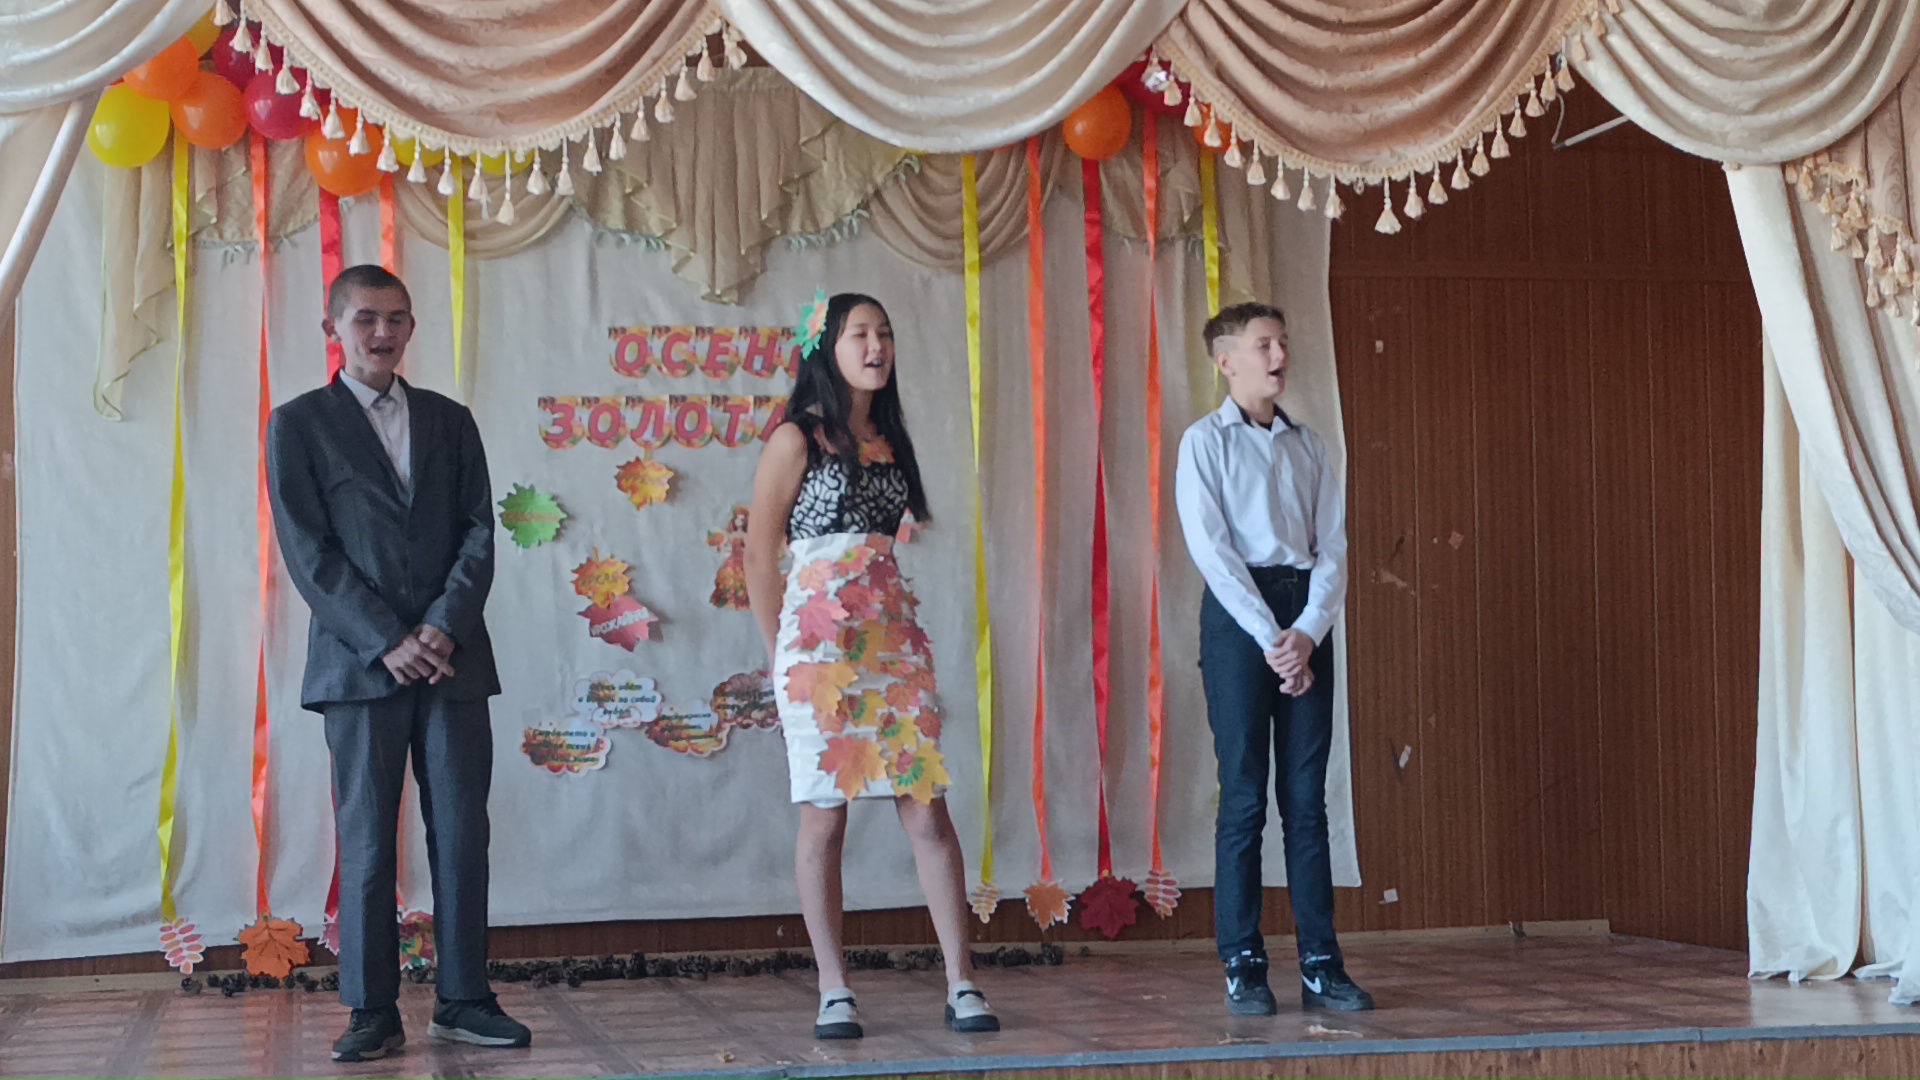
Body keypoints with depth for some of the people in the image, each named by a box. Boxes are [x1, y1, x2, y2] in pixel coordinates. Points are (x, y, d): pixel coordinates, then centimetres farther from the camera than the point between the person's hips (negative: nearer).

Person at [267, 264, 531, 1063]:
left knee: (462, 833, 1)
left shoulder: (449, 421, 15)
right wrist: (387, 642, -12)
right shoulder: (299, 425, 5)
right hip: (360, 664, -3)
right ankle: (373, 1013, 5)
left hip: (452, 660, 3)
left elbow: (478, 533, 8)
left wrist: (445, 627, -8)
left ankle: (464, 1001, 7)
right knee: (366, 838, -1)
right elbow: (308, 551, -3)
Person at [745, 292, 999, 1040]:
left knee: (929, 811, -1)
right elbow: (760, 557, -1)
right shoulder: (797, 439, -2)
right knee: (825, 818, -1)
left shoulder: (891, 440, 15)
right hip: (820, 644, -5)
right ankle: (834, 994, 6)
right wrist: (785, 653, -2)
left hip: (895, 639, 5)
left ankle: (961, 984, 1)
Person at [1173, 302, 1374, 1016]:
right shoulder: (1206, 441, 2)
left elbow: (1332, 548, 8)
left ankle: (1321, 964, 5)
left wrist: (1307, 633, -8)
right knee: (1244, 796, -5)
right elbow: (1211, 549, -7)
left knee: (1307, 797, 3)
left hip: (1307, 616, 4)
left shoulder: (1308, 447, 16)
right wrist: (1270, 639, -13)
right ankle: (1243, 967, 0)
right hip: (1237, 613, -4)